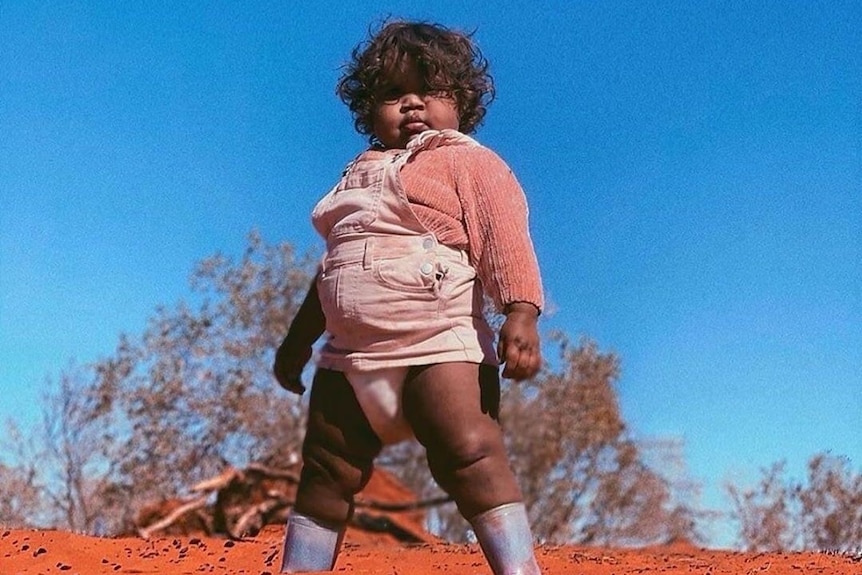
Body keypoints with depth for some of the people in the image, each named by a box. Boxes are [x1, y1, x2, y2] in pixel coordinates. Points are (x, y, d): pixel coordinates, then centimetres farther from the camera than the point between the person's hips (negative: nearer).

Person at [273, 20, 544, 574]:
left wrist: (521, 313, -25)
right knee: (325, 475, 11)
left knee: (472, 458, -20)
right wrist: (299, 338, 32)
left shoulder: (470, 161, 3)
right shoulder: (360, 176, 24)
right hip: (348, 355, 7)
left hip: (437, 345, -7)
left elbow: (505, 237, -11)